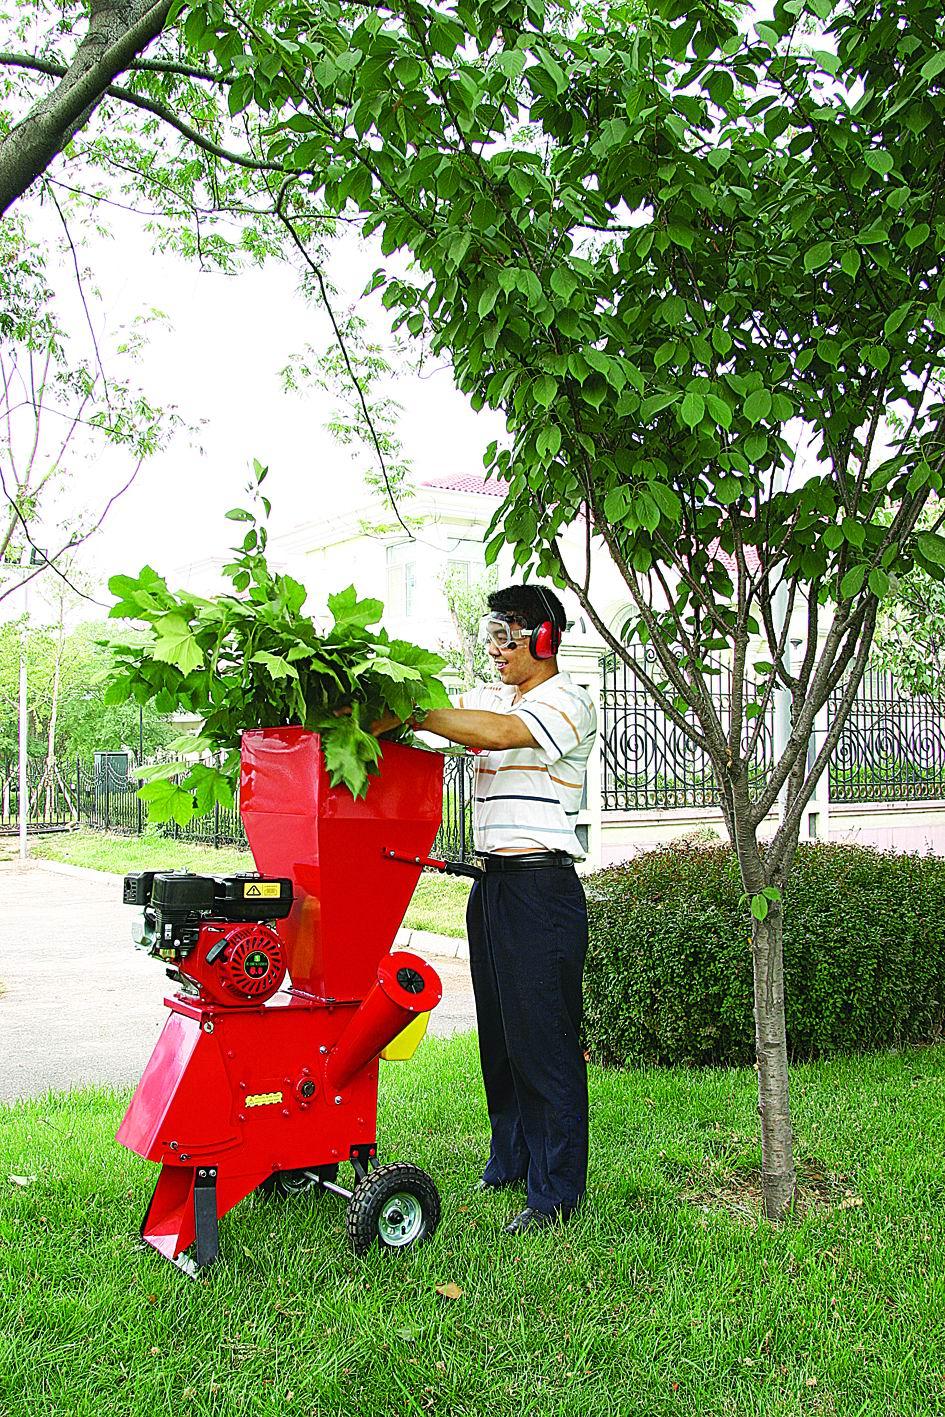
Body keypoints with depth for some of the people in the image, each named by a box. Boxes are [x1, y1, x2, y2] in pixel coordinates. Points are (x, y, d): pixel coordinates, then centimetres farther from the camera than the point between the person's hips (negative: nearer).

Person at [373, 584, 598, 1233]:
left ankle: (557, 1190, 6)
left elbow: (499, 733, -24)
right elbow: (440, 712, 5)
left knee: (545, 1038, -4)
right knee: (498, 1032, 15)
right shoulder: (494, 697, 18)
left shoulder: (567, 700, -7)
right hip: (492, 882, 8)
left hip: (543, 885, -8)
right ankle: (510, 1161, 29)